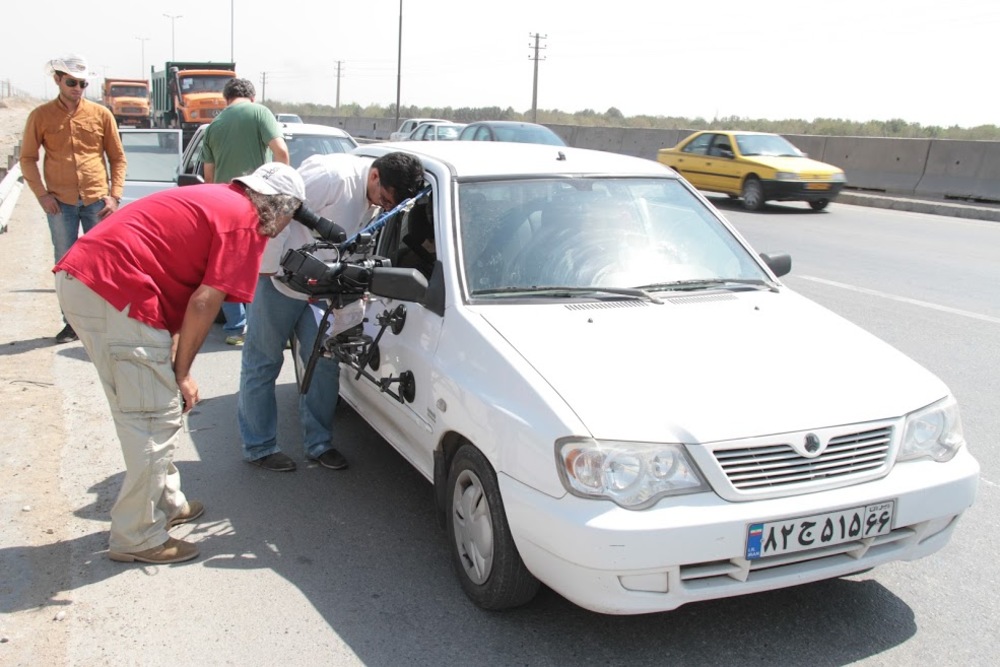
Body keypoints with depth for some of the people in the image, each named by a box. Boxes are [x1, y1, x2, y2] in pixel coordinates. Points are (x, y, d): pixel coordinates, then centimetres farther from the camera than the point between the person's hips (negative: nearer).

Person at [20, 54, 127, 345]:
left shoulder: (101, 114, 5)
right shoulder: (41, 115, 4)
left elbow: (118, 157, 7)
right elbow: (27, 158, 7)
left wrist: (114, 196, -2)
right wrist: (42, 194, -5)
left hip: (97, 201, 0)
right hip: (60, 203, 0)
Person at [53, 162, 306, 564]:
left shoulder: (217, 199, 22)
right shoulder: (246, 222, -5)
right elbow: (204, 304, -11)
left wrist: (173, 357, 13)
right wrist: (182, 373, -1)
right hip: (116, 292, -10)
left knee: (140, 411, 20)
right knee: (157, 419, -1)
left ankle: (165, 504, 34)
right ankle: (138, 539, 10)